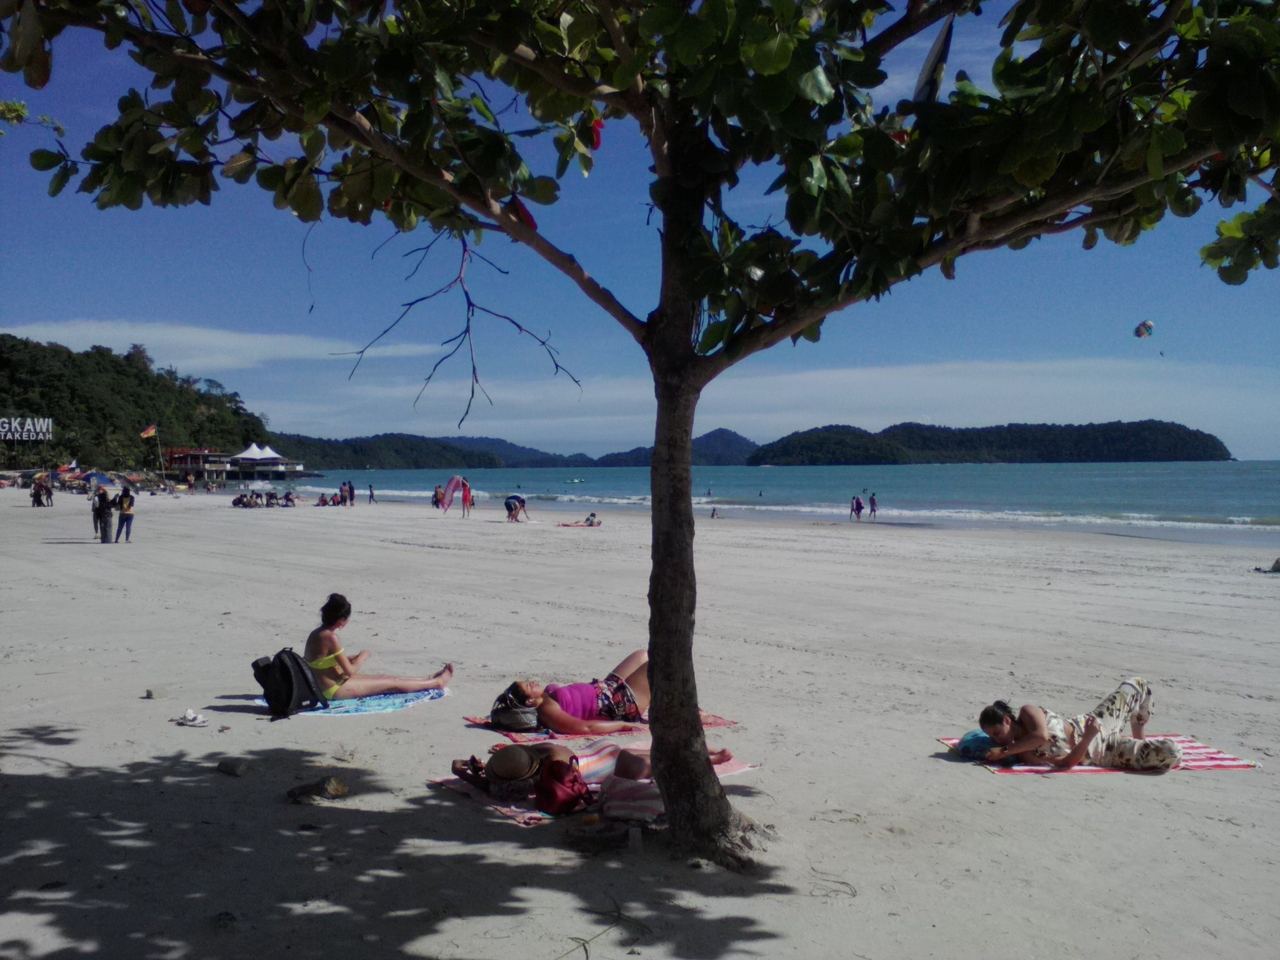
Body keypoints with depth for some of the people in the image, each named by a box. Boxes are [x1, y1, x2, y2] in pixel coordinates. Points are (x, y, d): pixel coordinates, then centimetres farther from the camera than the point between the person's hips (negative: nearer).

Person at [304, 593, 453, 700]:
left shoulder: (316, 633, 3)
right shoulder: (330, 637, -25)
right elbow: (350, 671, -21)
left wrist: (349, 659, 10)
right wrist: (362, 657, -3)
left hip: (323, 686, 9)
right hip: (335, 690, -9)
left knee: (383, 678, 18)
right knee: (392, 683, 2)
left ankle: (428, 679, 31)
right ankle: (436, 682, 16)